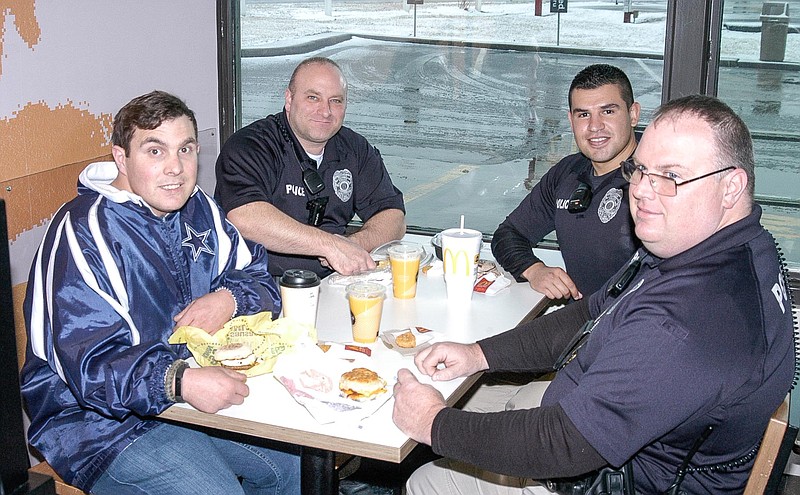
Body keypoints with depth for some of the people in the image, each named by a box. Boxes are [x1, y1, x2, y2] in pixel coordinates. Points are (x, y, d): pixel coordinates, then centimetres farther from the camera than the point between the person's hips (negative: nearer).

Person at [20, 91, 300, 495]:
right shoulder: (84, 233, -19)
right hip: (98, 419, -7)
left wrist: (230, 299, -16)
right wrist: (180, 381, -43)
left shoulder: (198, 209, 5)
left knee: (298, 457, 5)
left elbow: (260, 280, 8)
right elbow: (90, 365, -27)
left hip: (195, 388, 7)